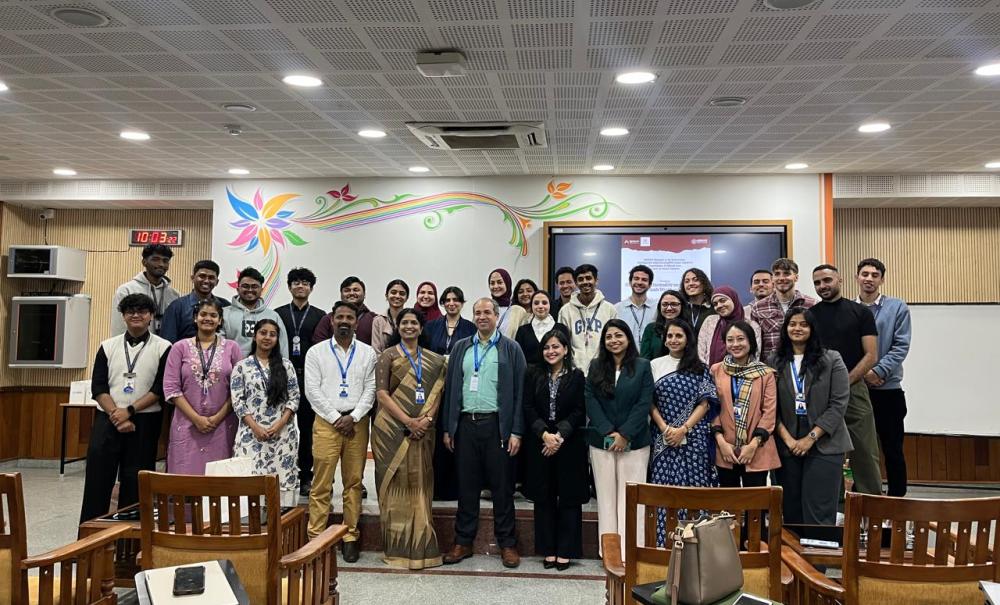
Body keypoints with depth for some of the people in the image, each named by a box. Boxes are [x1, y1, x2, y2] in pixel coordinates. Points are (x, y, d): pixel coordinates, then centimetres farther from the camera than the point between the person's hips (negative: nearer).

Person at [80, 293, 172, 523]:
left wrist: (129, 411, -13)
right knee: (97, 478, 2)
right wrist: (117, 417, -10)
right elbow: (98, 387, 3)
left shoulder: (163, 348, 1)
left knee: (135, 481, 3)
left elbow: (161, 389, -5)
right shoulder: (108, 346, 10)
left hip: (144, 422, -2)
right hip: (107, 419, 2)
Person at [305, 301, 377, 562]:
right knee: (321, 484, -2)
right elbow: (312, 390, -2)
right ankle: (315, 538, 5)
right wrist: (336, 418, -8)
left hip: (357, 422, 1)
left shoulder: (368, 353, 8)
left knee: (354, 482, 5)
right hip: (326, 422, -1)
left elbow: (370, 389, 3)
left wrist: (353, 417, -9)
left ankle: (351, 537, 13)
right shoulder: (316, 352, 5)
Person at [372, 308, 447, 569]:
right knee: (396, 483, 1)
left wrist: (427, 419, -11)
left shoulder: (434, 360, 12)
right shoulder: (388, 356, 2)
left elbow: (437, 393, 7)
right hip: (392, 429, -3)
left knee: (420, 484, 5)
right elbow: (381, 393, -6)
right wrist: (408, 421, -14)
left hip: (422, 430, 3)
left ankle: (420, 545, 13)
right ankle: (397, 546, 10)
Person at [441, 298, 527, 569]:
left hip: (497, 425, -3)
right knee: (466, 485, 9)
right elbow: (450, 388, 11)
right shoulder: (460, 348, 11)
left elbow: (519, 391, -2)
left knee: (502, 486, 4)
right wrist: (448, 428, 6)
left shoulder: (511, 349, 2)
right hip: (465, 424, 3)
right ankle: (463, 542, 20)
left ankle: (507, 543, 16)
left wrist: (516, 432, -8)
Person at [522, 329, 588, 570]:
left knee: (569, 497, 3)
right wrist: (544, 434, -13)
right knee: (543, 498, 7)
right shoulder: (533, 374, 5)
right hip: (539, 443, 2)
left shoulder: (576, 376, -1)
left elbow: (579, 411, -4)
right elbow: (528, 408, -1)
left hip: (569, 444, -1)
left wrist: (559, 435, -15)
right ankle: (548, 550, 17)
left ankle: (565, 551, 13)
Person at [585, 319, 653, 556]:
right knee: (606, 495, 6)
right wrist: (608, 432, -11)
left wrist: (625, 434, -12)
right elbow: (590, 400, 0)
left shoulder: (642, 366, 1)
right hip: (601, 441, 2)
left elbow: (644, 403, -5)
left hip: (634, 442, -2)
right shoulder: (596, 366, 7)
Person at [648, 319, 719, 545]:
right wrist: (665, 429, -8)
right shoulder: (655, 365, 8)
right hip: (663, 438, 1)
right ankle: (664, 541, 5)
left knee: (694, 485, -2)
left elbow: (705, 403, 1)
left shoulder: (700, 368, 6)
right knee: (664, 487, -1)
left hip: (693, 438, 0)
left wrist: (683, 429, -10)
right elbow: (650, 402, 5)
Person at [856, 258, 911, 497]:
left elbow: (901, 347, -6)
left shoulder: (897, 308, 0)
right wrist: (862, 373, -10)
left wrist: (877, 372, -16)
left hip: (888, 390, -1)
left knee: (892, 450, 6)